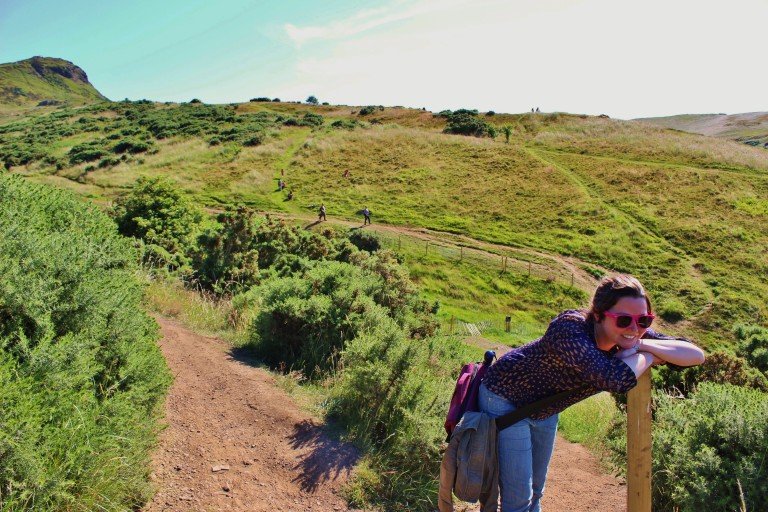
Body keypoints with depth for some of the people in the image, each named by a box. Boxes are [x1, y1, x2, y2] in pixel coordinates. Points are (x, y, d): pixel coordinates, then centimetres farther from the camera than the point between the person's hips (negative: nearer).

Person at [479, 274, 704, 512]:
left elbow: (696, 355, -14)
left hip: (544, 411, 7)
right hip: (505, 402, -7)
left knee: (536, 491, 21)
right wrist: (648, 355, -29)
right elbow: (618, 379, -49)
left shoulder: (627, 337, -15)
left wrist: (643, 344, -29)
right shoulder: (570, 328, -38)